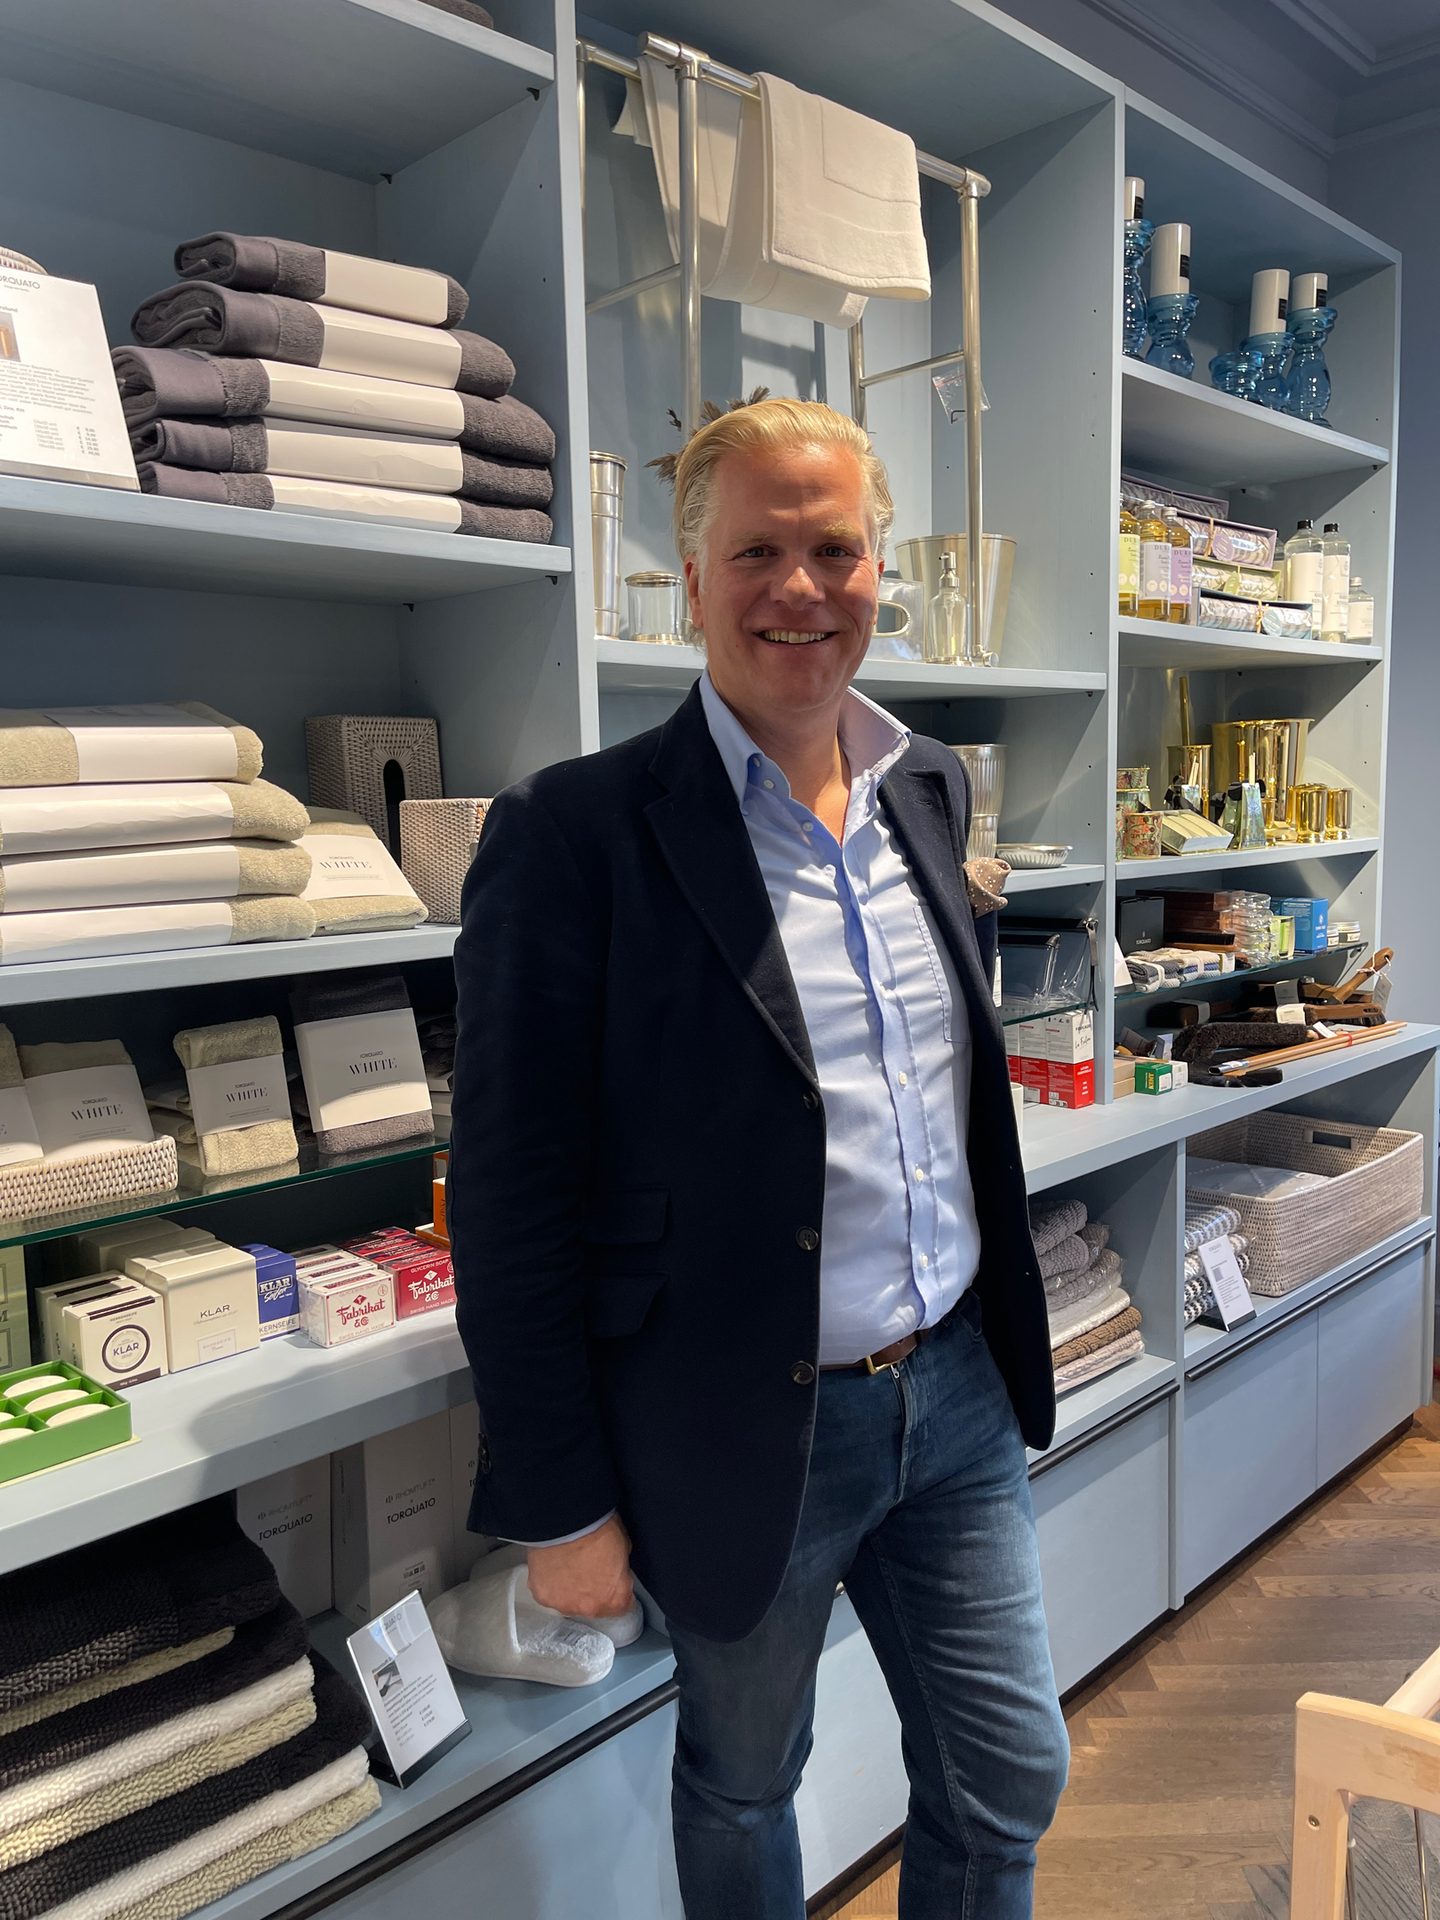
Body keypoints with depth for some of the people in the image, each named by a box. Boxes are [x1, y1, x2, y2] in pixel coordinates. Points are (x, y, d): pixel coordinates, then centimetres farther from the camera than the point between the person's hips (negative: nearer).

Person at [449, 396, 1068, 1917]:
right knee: (743, 1788, 21)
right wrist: (560, 1503, -12)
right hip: (745, 1434, -5)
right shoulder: (576, 831, -18)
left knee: (1008, 1776, 20)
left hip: (959, 1393, 5)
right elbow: (510, 1204, -15)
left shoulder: (928, 788, 3)